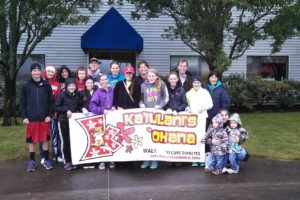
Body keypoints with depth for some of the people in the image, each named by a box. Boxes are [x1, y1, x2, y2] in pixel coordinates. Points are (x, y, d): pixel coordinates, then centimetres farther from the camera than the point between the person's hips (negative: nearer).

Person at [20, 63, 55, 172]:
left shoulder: (47, 85, 3)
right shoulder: (26, 86, 3)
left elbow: (51, 101, 3)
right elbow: (22, 102, 3)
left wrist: (50, 115, -5)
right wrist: (24, 116, -4)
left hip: (44, 118, 0)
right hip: (31, 119, 0)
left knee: (45, 139, 8)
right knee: (31, 140, 7)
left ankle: (46, 159, 20)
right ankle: (32, 161, 20)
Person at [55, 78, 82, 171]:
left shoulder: (78, 95, 5)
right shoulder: (62, 95, -6)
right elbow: (56, 107, -6)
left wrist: (81, 109, -3)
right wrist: (66, 110, -16)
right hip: (63, 121, -3)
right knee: (65, 141, 2)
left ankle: (73, 160, 16)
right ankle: (67, 161, 13)